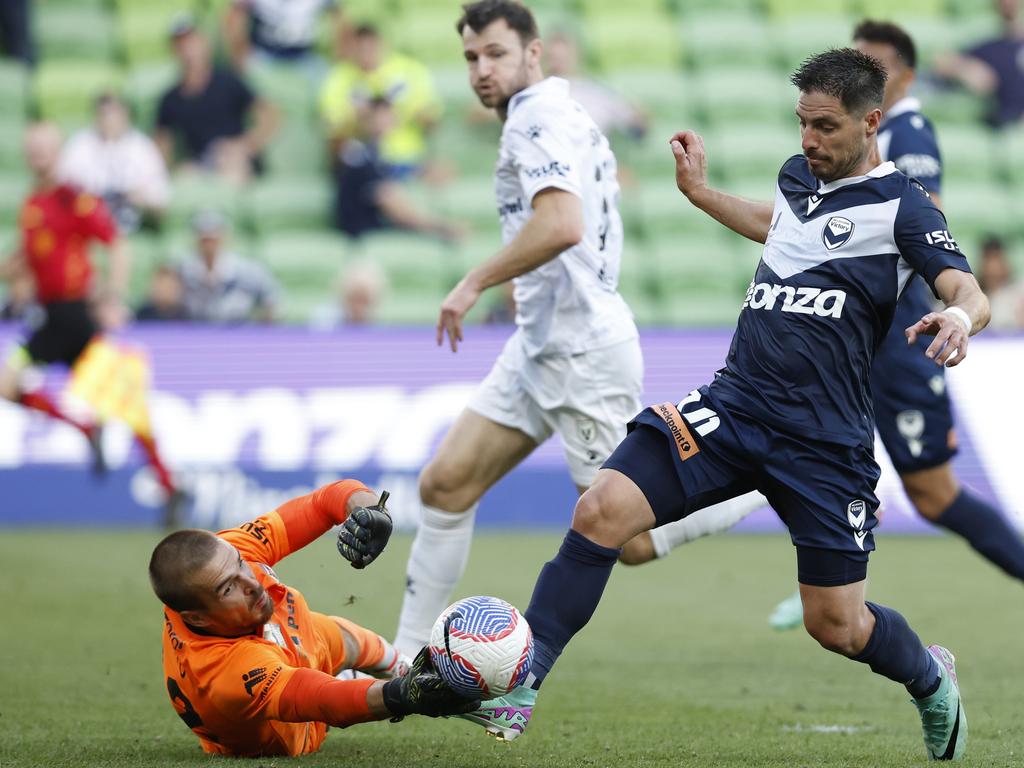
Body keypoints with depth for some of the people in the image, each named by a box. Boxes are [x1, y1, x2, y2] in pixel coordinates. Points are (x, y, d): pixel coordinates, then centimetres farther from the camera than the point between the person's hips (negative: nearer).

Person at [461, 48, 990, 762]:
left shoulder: (902, 206, -7)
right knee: (602, 510, -16)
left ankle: (932, 681, 38)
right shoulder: (798, 174, 11)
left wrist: (959, 315, -43)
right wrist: (700, 190, 37)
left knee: (837, 626, 3)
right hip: (734, 402, 5)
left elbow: (970, 292, -22)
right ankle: (518, 685, -10)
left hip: (824, 443, -5)